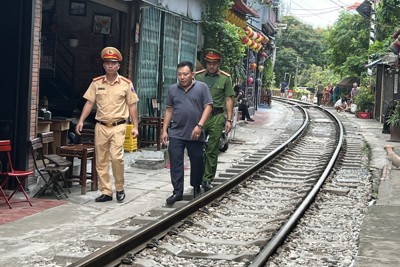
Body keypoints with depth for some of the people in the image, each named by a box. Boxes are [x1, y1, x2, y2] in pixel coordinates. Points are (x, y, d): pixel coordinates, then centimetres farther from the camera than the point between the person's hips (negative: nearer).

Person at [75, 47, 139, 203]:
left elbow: (132, 106, 4)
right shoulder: (96, 83, 6)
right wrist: (81, 121, -3)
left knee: (116, 157, -15)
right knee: (101, 161, 4)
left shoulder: (126, 84, 1)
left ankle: (120, 188, 6)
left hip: (118, 126, -3)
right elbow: (89, 103, 7)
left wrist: (135, 126, 0)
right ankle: (106, 192, 13)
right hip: (101, 126, 3)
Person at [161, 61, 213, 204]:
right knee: (175, 163, -4)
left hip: (195, 134, -2)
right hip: (176, 133, 2)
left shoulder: (201, 87, -1)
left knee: (197, 162, 10)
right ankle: (177, 192, 1)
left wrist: (199, 126, -16)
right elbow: (169, 110, 13)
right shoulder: (173, 89, 9)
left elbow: (208, 107, -6)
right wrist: (164, 130, 8)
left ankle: (196, 188, 29)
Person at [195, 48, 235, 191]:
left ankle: (207, 179, 11)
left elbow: (229, 99, 4)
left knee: (212, 150, 3)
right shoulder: (198, 76, 6)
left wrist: (229, 120, -2)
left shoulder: (225, 78, 5)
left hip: (217, 116, -1)